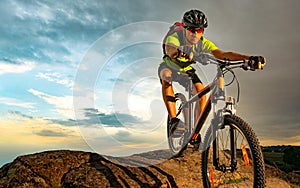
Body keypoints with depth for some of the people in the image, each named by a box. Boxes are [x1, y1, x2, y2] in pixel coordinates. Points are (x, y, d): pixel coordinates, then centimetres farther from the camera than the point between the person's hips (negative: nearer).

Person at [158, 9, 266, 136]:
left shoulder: (203, 43, -24)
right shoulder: (174, 37, -34)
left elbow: (223, 54, -38)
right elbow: (169, 50, -58)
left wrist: (249, 58, -51)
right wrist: (179, 51, -82)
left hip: (186, 70, 3)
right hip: (168, 67, -2)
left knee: (201, 90, -19)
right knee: (167, 79, -37)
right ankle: (173, 120, -34)